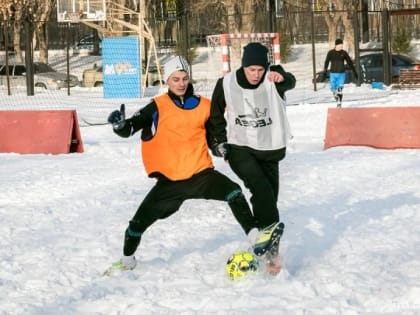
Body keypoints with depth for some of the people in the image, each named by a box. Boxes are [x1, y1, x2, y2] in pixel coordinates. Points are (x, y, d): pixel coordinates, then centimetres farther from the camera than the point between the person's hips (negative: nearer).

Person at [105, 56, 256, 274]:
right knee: (140, 220, 3)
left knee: (233, 192, -24)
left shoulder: (203, 106, 4)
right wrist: (119, 124, -32)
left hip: (200, 172, 1)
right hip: (170, 180, -1)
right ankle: (127, 260, 30)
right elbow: (129, 129, -10)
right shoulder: (158, 107, -4)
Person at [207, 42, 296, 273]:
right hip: (239, 148, -1)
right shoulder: (227, 84, -8)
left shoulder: (273, 77, -13)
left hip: (269, 149, 1)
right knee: (259, 184, -28)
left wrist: (282, 78, -60)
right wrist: (218, 142, 0)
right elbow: (216, 115, 6)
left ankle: (271, 251, 11)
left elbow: (290, 83, -37)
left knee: (268, 196, 4)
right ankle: (269, 228, -33)